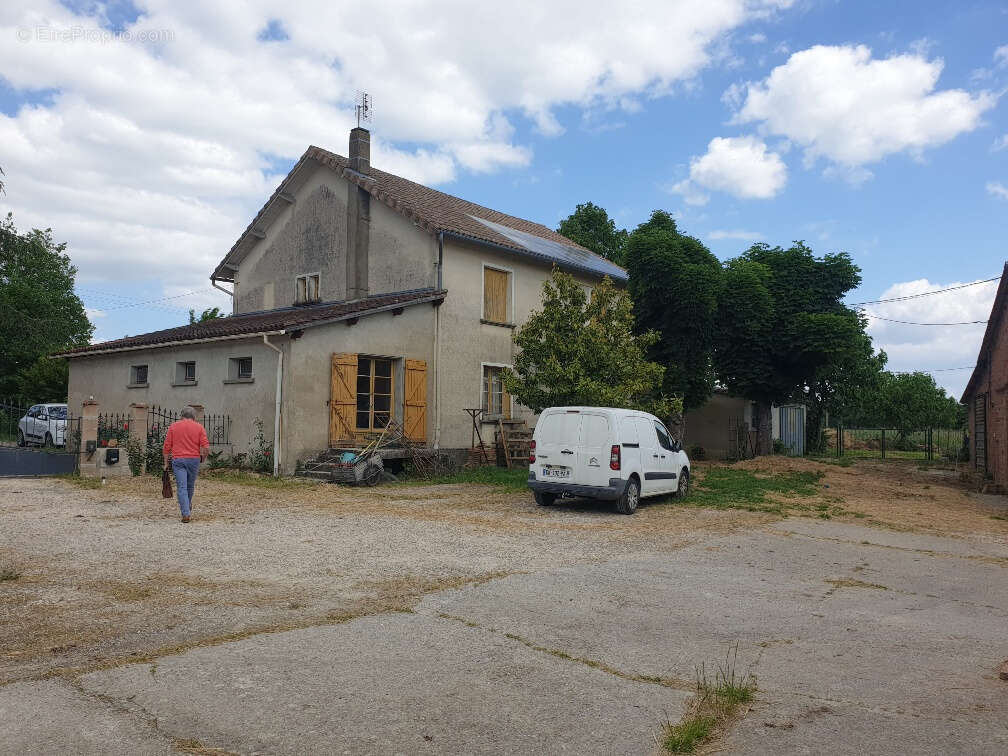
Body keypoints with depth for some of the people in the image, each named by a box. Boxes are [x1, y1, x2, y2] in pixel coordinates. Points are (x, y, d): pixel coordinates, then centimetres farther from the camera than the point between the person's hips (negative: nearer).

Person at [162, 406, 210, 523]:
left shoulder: (173, 426, 5)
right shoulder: (199, 427, 2)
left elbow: (167, 446, 2)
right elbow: (206, 447, -6)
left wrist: (166, 462, 9)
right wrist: (203, 457, 11)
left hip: (178, 460, -1)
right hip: (194, 459, 1)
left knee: (182, 487, -3)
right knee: (190, 486, 18)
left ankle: (186, 513, -12)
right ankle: (188, 506, 40)